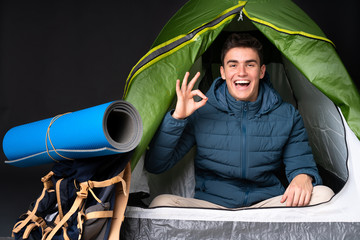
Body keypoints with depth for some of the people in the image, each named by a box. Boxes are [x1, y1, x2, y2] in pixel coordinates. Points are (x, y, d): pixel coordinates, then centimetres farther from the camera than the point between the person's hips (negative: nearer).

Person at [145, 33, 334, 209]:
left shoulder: (286, 116, 6)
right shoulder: (200, 112, 0)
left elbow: (301, 164, 10)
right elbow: (154, 165, -2)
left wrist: (303, 177, -16)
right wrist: (177, 118, -15)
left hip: (267, 203, 2)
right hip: (210, 204, -1)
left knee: (323, 194, -25)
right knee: (161, 203, -30)